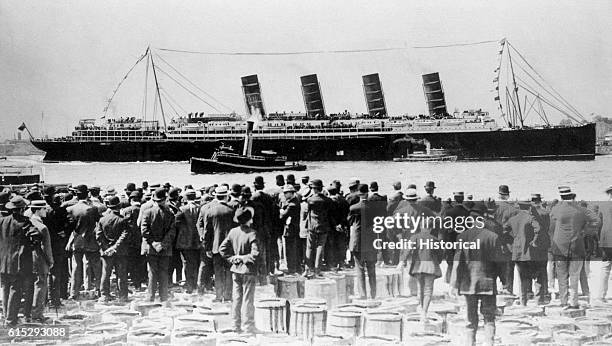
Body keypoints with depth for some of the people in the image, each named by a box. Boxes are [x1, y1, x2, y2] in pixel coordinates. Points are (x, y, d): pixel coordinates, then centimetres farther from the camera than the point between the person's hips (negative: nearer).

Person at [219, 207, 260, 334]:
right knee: (248, 300, 3)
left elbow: (222, 249, 4)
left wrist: (232, 258, 4)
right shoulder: (251, 234, -17)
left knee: (236, 299, 14)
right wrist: (244, 258, -9)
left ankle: (236, 327, 21)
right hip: (248, 271, -5)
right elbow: (255, 253, -24)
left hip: (235, 270, 5)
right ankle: (248, 328, 8)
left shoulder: (233, 232, 0)